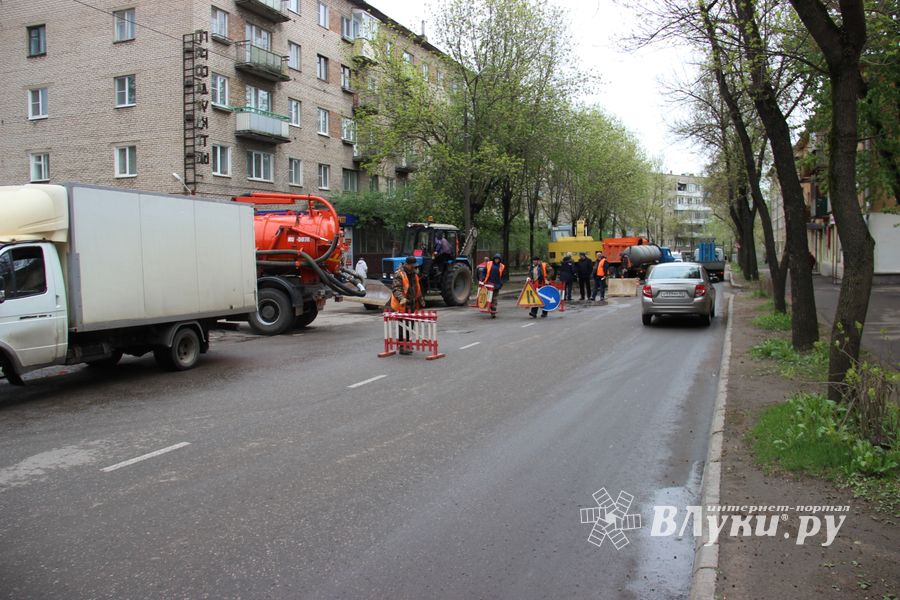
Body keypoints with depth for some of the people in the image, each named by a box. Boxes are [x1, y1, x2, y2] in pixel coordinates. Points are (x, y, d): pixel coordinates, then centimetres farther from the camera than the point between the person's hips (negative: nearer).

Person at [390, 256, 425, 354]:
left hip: (412, 304, 8)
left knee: (410, 325, 15)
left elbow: (417, 289, 26)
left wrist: (421, 300, 27)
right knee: (403, 325, -8)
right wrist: (401, 298, -39)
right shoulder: (399, 274, -13)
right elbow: (395, 288, -24)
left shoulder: (414, 274, 14)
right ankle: (402, 347, -6)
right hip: (402, 305, -8)